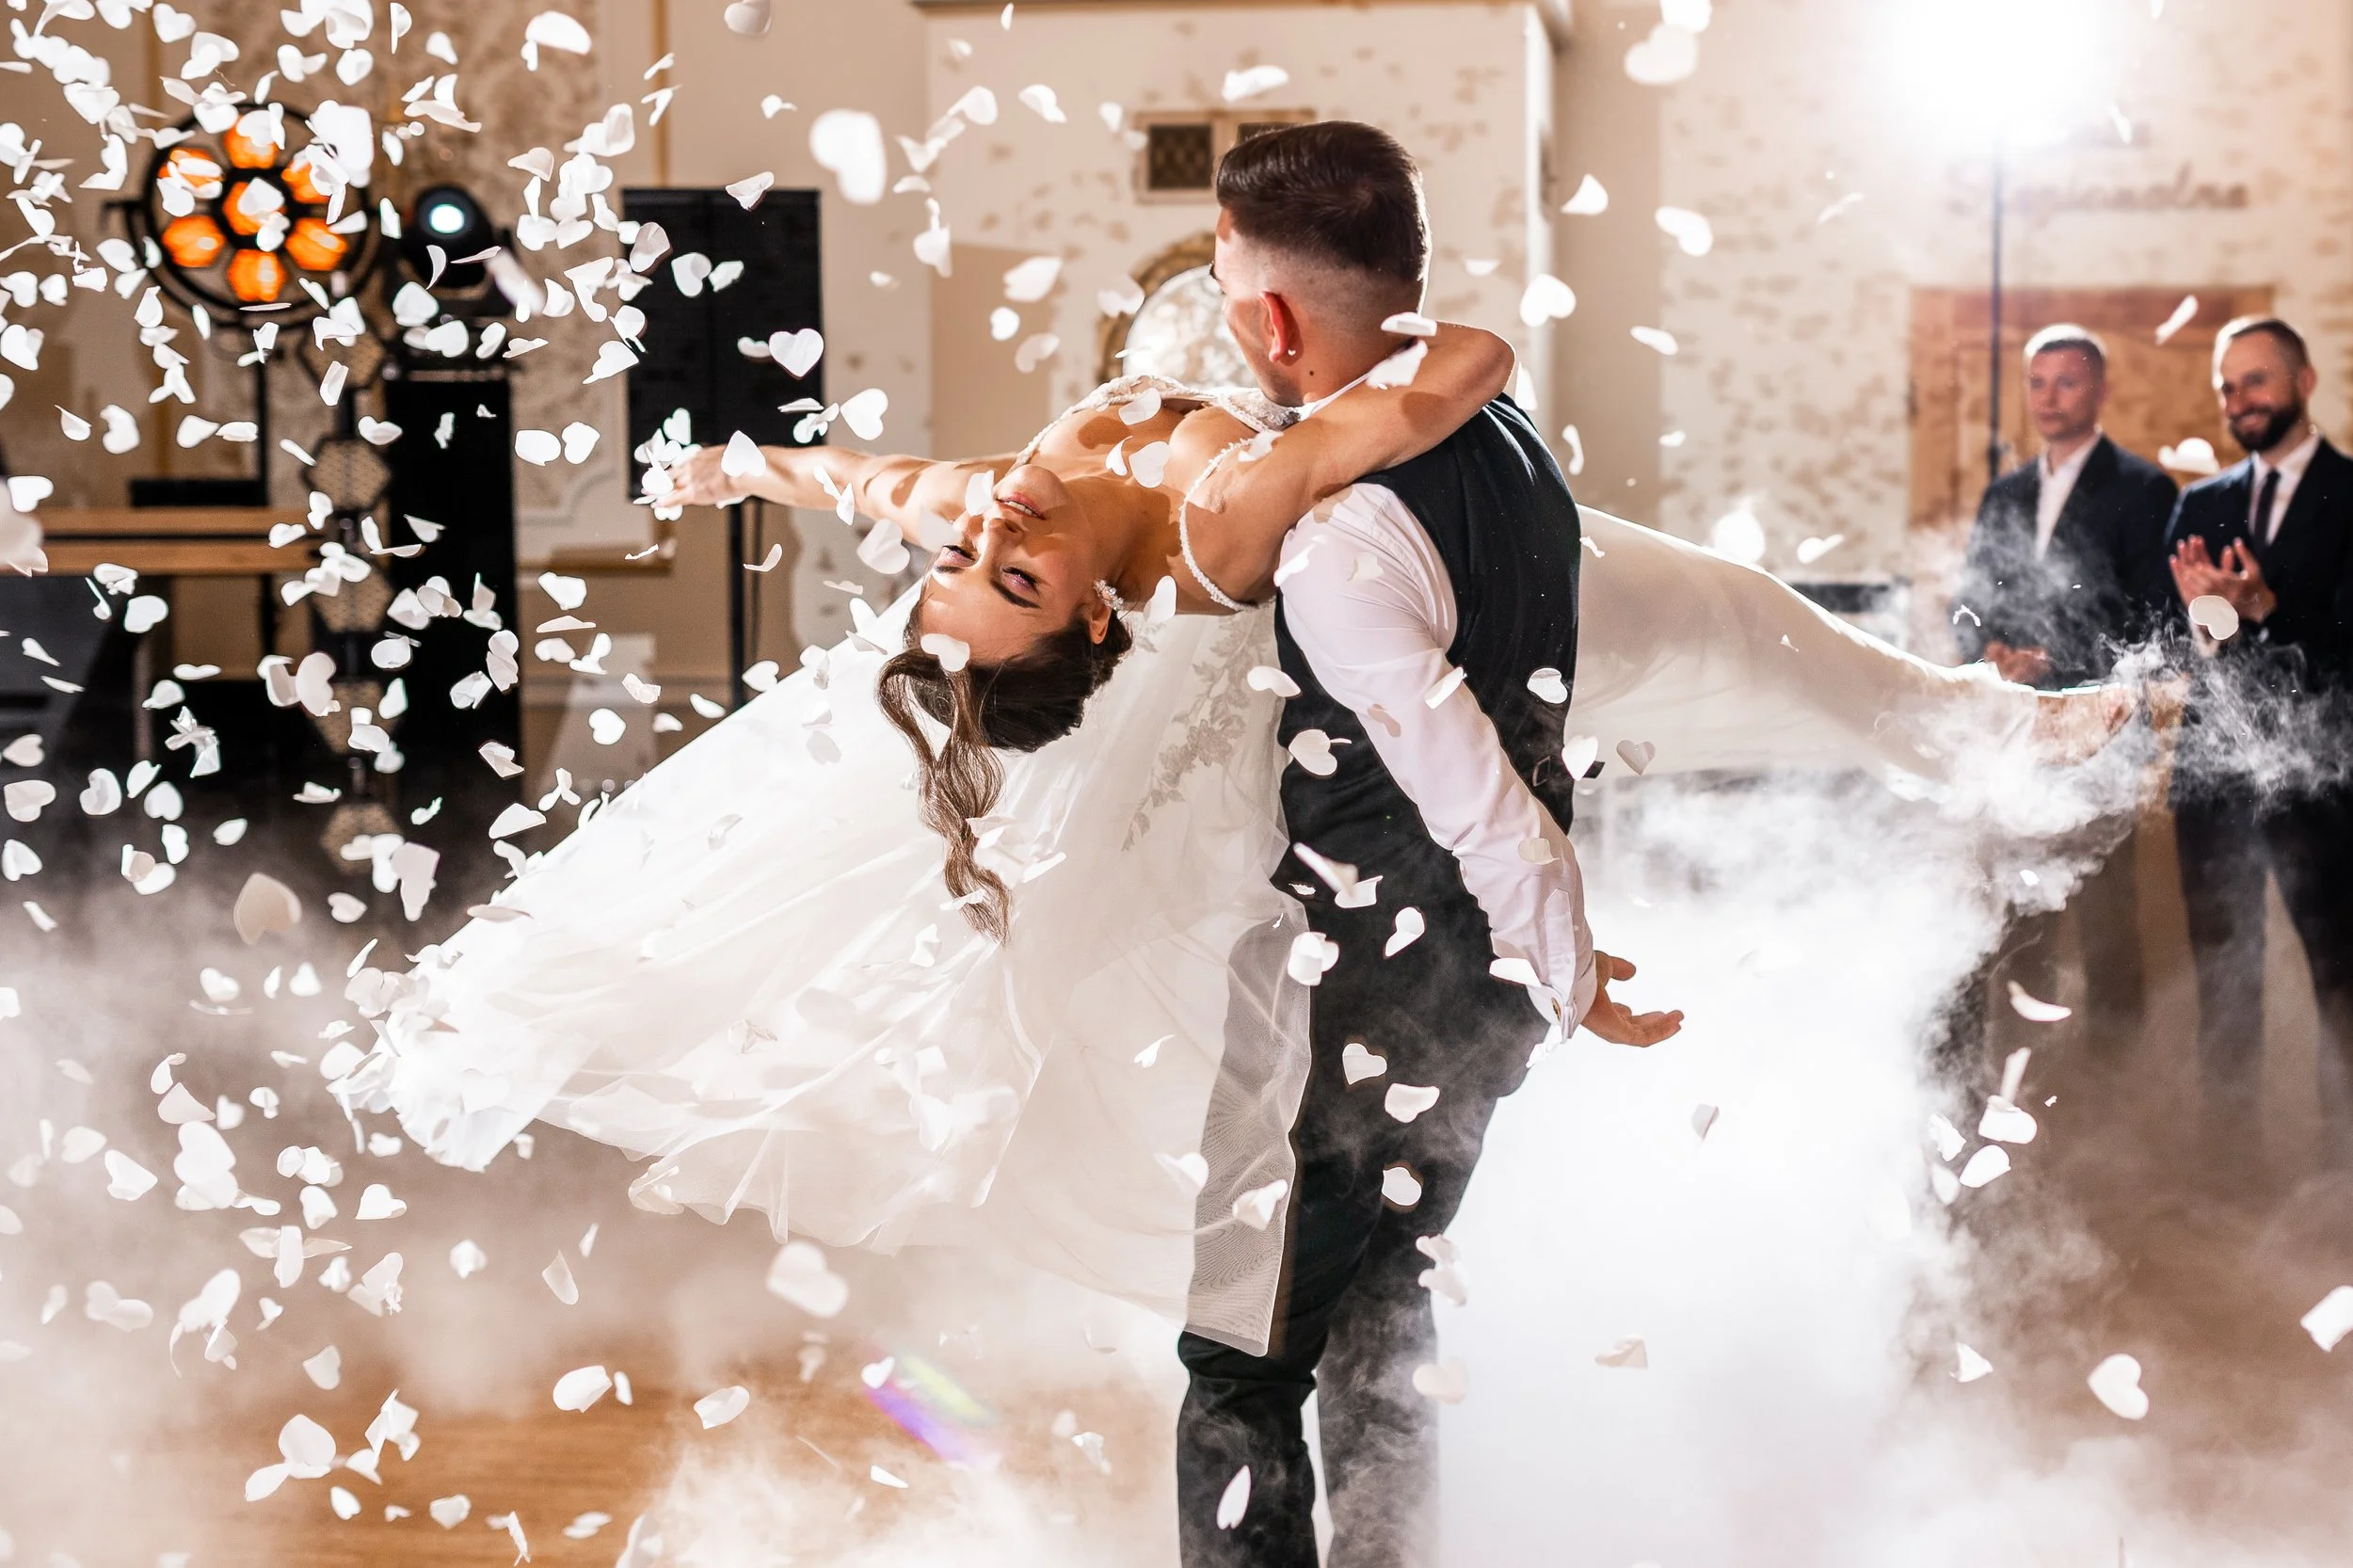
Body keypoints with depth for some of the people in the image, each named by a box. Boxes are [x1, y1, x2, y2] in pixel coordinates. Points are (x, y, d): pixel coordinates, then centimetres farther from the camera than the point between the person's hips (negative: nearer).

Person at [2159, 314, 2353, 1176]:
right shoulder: (2201, 504, 13)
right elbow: (2175, 639, 5)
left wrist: (2264, 606, -25)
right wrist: (2201, 614, -16)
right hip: (2216, 765, 5)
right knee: (2222, 969, 10)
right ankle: (2234, 1145, 18)